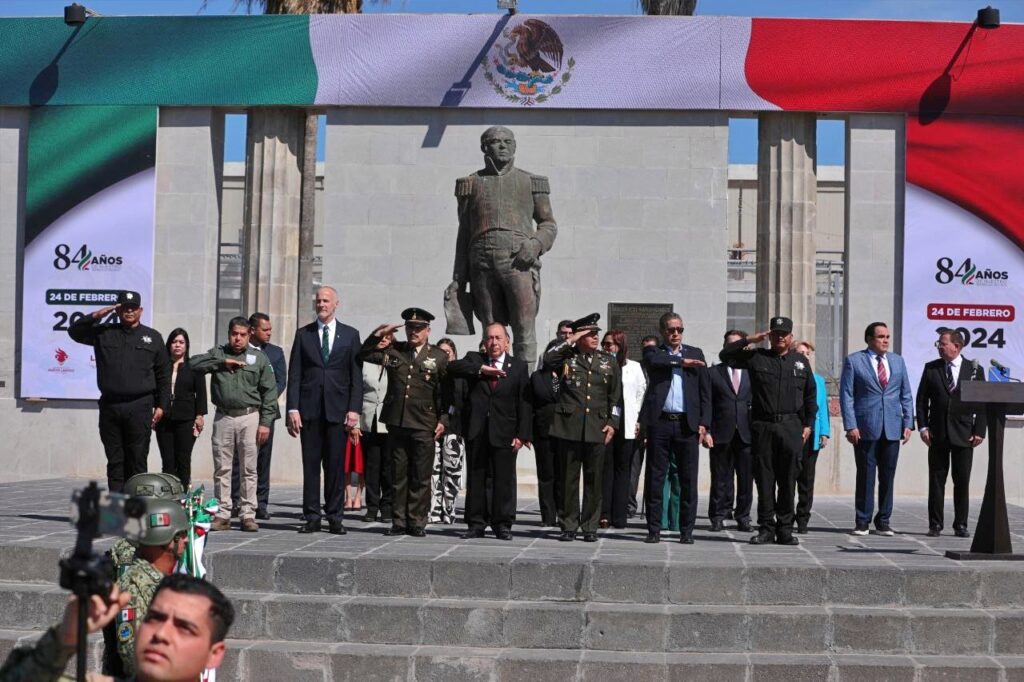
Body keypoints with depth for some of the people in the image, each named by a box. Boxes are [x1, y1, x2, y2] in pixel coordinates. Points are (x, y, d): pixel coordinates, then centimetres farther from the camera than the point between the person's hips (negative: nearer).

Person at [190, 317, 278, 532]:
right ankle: (222, 515, 9)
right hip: (223, 417, 1)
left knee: (249, 469, 0)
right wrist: (223, 362, -11)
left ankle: (248, 515, 5)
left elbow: (269, 391, 4)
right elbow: (194, 364, -6)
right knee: (222, 469, 3)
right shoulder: (217, 354, 10)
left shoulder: (259, 358, 7)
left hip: (249, 417, -1)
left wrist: (265, 422, -4)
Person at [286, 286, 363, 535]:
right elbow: (294, 374, 5)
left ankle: (335, 517, 6)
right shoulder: (303, 334, 9)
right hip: (309, 408, 1)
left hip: (337, 409, -1)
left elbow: (356, 375, 5)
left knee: (336, 465, 1)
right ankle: (311, 517, 6)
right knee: (310, 465, 2)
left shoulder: (350, 335, 9)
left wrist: (354, 409, -4)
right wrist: (293, 408, -4)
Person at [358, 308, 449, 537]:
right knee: (398, 475, 7)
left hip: (424, 426, -3)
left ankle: (417, 523, 8)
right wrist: (378, 335, 0)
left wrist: (443, 420, -3)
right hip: (396, 422, 3)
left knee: (421, 477, 1)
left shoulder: (439, 357, 4)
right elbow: (363, 355, 13)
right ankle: (399, 522, 13)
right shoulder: (394, 351, 11)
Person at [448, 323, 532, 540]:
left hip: (504, 432, -1)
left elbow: (524, 403, 2)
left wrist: (522, 434, -6)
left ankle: (502, 524, 10)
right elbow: (453, 367, -10)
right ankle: (476, 524, 13)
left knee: (504, 479, 1)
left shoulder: (518, 366, 7)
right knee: (476, 479, 6)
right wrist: (481, 369, -17)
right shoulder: (474, 360, 10)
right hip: (477, 430, 1)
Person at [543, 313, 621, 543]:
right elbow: (548, 359, -16)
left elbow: (616, 396, 13)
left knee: (594, 479, 4)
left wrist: (613, 423, 4)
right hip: (569, 426, -2)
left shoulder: (609, 361, 13)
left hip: (597, 428, 2)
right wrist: (570, 341, -10)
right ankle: (569, 526, 10)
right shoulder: (567, 357, 6)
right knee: (569, 478, 2)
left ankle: (590, 527, 12)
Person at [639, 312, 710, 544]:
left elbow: (705, 390, 11)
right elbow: (653, 361, -16)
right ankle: (654, 530, 8)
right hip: (659, 422, -1)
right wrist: (681, 362, -8)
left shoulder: (695, 354, 15)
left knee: (688, 480, 1)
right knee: (655, 478, 1)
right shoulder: (653, 352, 10)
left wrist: (703, 422, 2)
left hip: (687, 423, 1)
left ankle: (686, 531, 8)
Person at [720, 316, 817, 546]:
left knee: (788, 480, 2)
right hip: (763, 426, -1)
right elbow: (725, 355, 3)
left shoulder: (801, 362, 13)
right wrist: (750, 340, -2)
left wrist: (808, 424, 10)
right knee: (764, 478, 1)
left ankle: (785, 529, 9)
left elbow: (810, 396, 16)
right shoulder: (756, 358, 8)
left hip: (791, 427, 1)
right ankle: (766, 528, 7)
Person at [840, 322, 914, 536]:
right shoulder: (854, 361, 1)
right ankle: (862, 522, 7)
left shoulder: (898, 361, 14)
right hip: (865, 428, -3)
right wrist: (850, 426, -10)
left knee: (888, 476, 5)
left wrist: (908, 423, 5)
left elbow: (906, 395, 15)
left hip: (892, 428, 4)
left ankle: (883, 522, 13)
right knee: (865, 475, -1)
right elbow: (846, 395, -2)